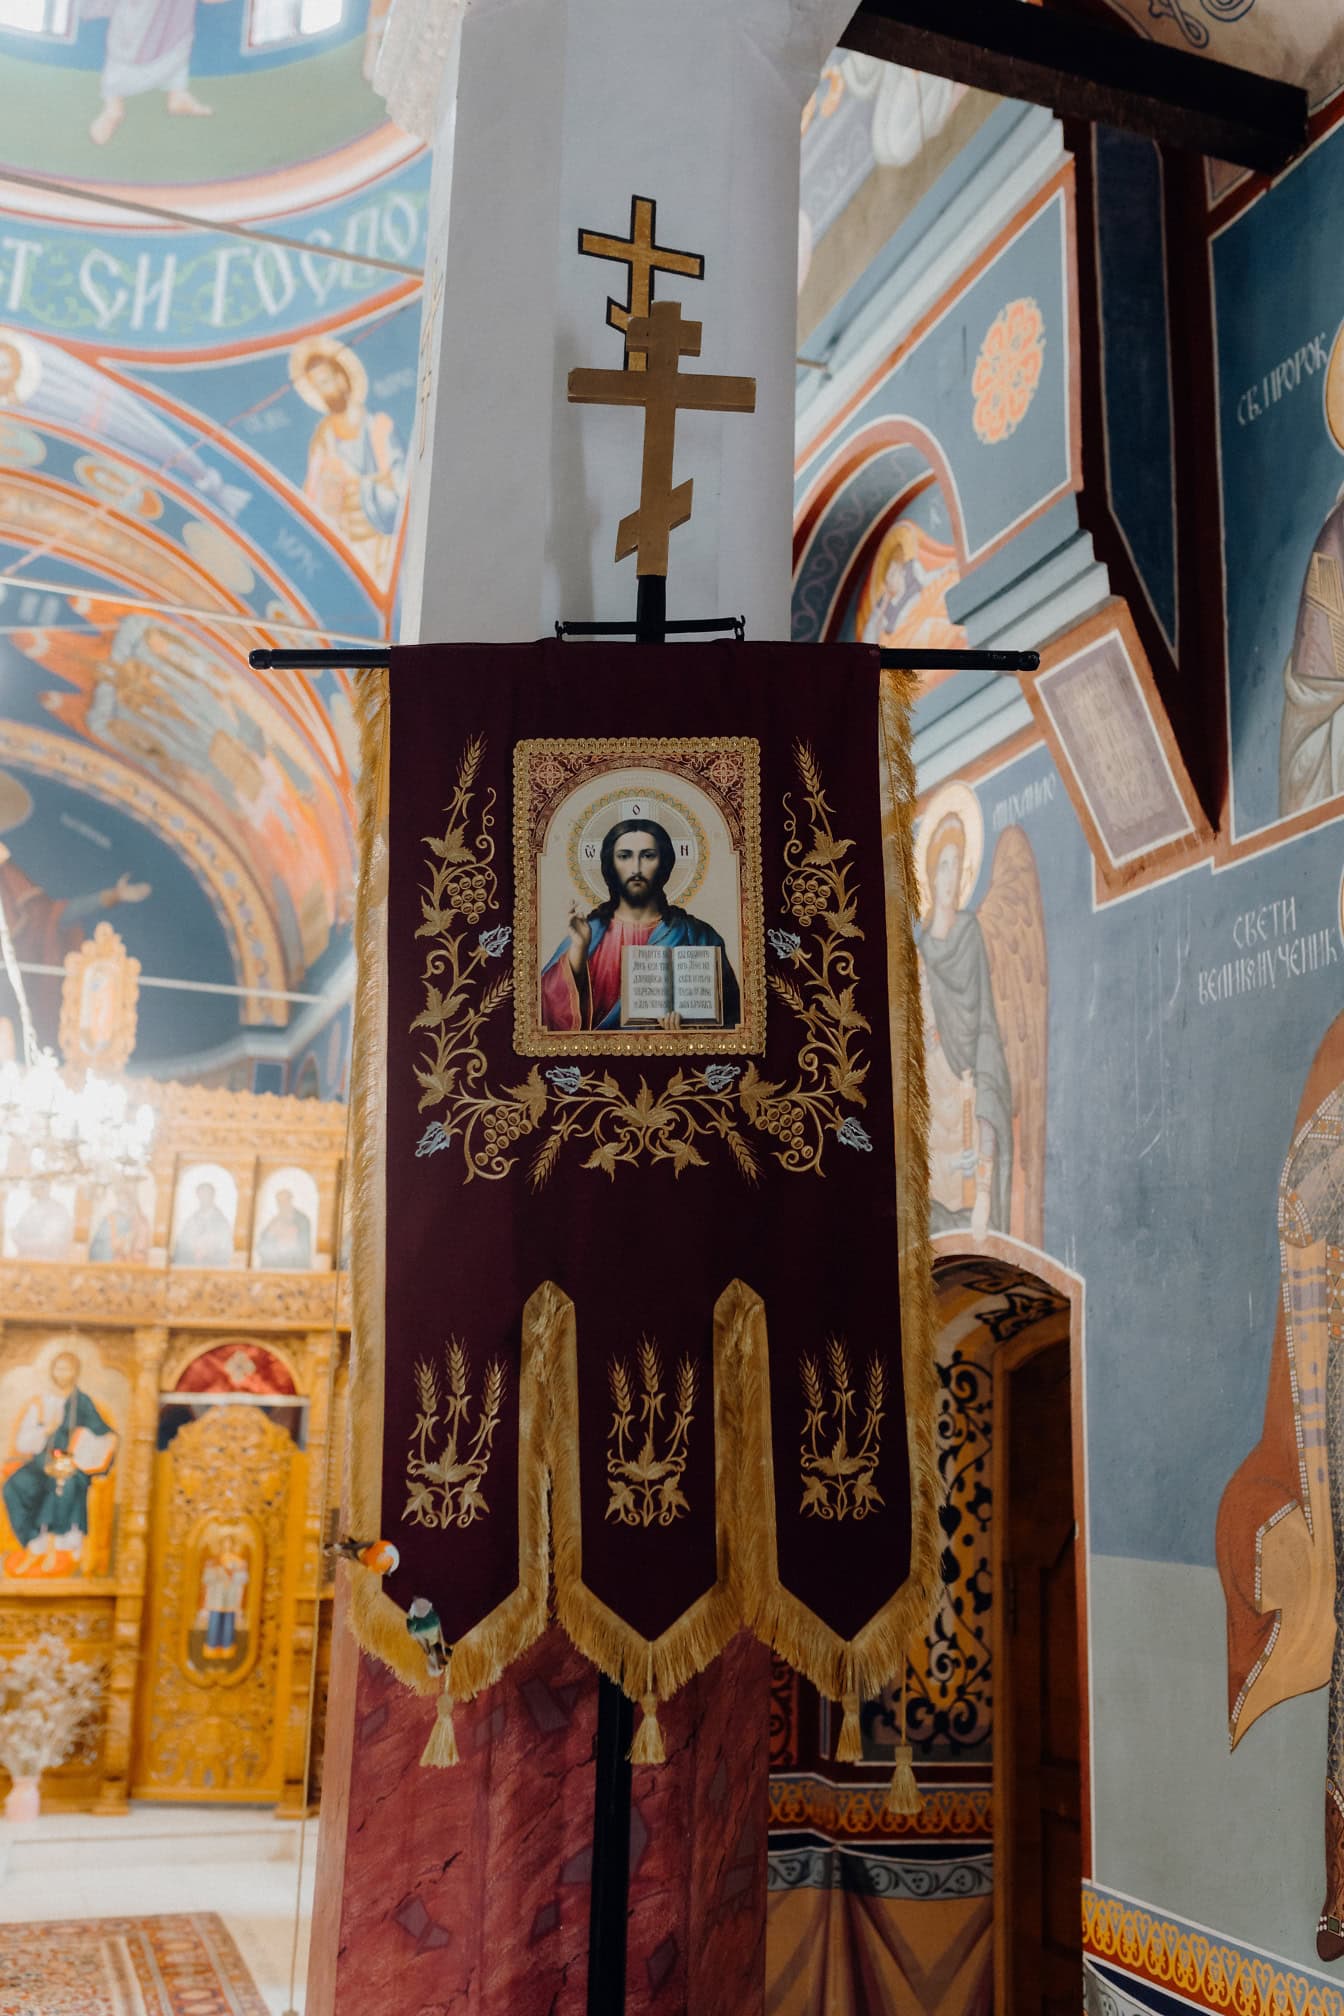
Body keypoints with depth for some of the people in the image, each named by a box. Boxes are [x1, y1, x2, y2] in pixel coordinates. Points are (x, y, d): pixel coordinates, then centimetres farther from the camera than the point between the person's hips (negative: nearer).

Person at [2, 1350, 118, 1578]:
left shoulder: (82, 1403, 3)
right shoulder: (39, 1404, 11)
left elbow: (106, 1436, -4)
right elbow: (22, 1443, 5)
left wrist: (78, 1462, -14)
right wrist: (46, 1430, -13)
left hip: (73, 1466, -3)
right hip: (42, 1463, 3)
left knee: (65, 1484, -37)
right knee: (15, 1486, -28)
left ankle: (55, 1547, -30)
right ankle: (34, 1548, -23)